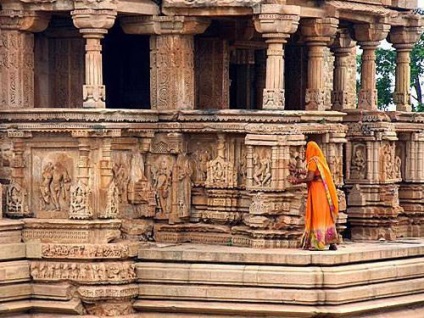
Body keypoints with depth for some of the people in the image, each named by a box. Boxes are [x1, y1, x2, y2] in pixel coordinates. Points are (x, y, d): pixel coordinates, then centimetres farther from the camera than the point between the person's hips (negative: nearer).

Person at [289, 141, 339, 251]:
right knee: (326, 217, 9)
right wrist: (299, 179, 22)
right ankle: (332, 242, 7)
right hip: (324, 191, 8)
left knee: (317, 216, -6)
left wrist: (298, 181, -3)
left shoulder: (313, 161, -11)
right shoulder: (321, 160, 14)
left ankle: (318, 243, -8)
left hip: (316, 191, -8)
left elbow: (310, 178, -19)